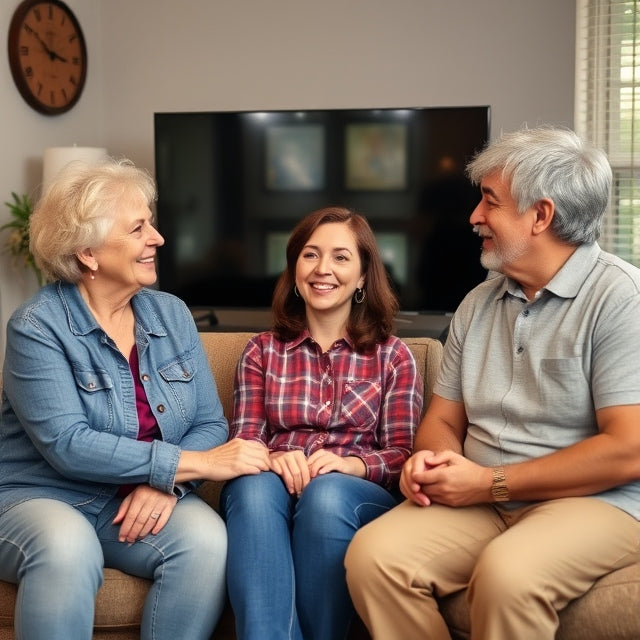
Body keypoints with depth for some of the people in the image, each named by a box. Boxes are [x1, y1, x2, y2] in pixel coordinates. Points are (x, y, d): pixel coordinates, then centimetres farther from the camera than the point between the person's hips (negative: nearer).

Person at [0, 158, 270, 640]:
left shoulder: (172, 315, 3)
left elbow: (210, 424, 1)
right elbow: (67, 445, -23)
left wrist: (167, 482, -20)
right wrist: (193, 463, -25)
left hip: (146, 497, 4)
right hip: (42, 497, -4)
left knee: (207, 538, -27)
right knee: (67, 548, -37)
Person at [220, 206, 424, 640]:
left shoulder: (393, 355, 13)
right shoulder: (262, 351, 17)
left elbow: (403, 454, 5)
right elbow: (242, 440, 8)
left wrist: (353, 464, -18)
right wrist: (271, 458, -17)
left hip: (359, 496, -1)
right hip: (273, 489, 1)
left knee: (326, 492, -36)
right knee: (254, 485, -34)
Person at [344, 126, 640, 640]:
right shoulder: (479, 304, 12)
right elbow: (443, 419, 17)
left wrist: (489, 482, -14)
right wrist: (432, 460, -8)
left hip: (596, 502, -5)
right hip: (482, 501, 6)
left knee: (506, 573, -35)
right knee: (373, 554, -20)